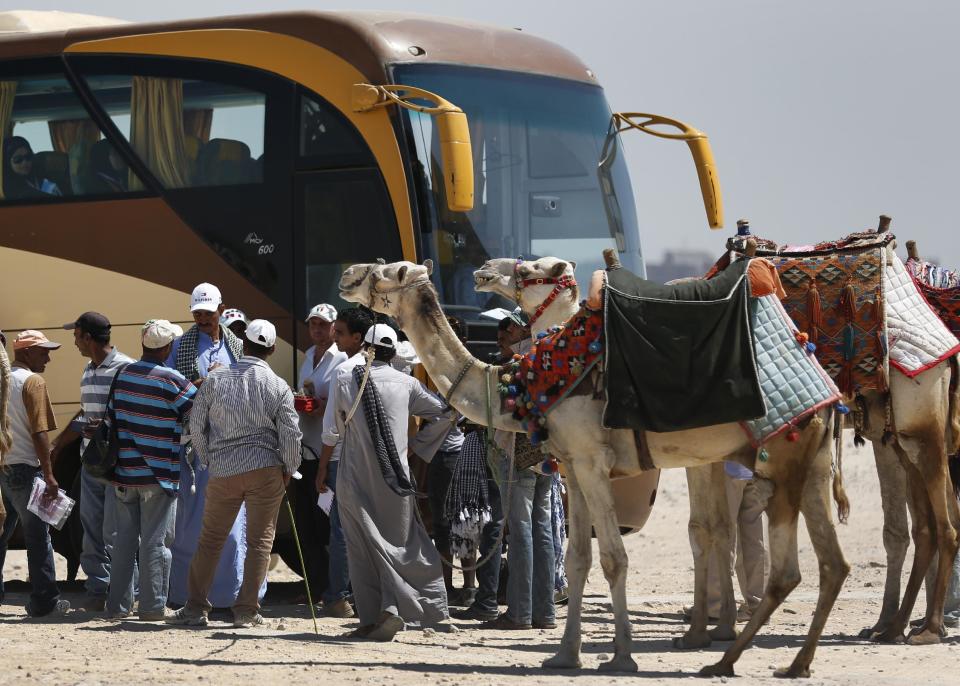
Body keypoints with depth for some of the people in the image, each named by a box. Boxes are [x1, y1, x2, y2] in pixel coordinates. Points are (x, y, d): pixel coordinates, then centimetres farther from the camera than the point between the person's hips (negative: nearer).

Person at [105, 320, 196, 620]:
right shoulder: (171, 380, -13)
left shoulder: (123, 374, 6)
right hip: (158, 472, -6)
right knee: (155, 542, 0)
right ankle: (152, 606, 1)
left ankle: (118, 604, 13)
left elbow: (112, 416, 11)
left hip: (124, 472, 6)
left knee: (125, 539, 12)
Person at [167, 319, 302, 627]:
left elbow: (196, 425, 4)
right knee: (260, 540, 5)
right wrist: (288, 470, 9)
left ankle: (195, 607, 11)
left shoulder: (215, 380, 0)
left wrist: (209, 460, 17)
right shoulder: (278, 387, -5)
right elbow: (290, 434, -6)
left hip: (223, 471, 2)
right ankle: (247, 610, 3)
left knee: (210, 540, 10)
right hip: (265, 469, -2)